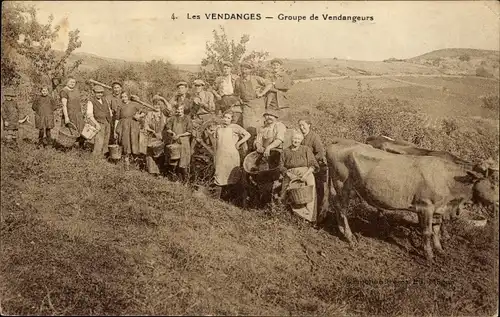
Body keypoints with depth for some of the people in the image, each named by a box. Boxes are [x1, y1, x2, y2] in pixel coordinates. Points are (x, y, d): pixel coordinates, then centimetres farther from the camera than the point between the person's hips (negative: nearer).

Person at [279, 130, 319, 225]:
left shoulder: (306, 149, 4)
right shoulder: (286, 151, 9)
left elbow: (313, 165, 1)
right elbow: (281, 167, 8)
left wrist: (306, 174, -15)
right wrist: (290, 175, -9)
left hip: (305, 175, -2)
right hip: (290, 176, 2)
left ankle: (310, 218, -10)